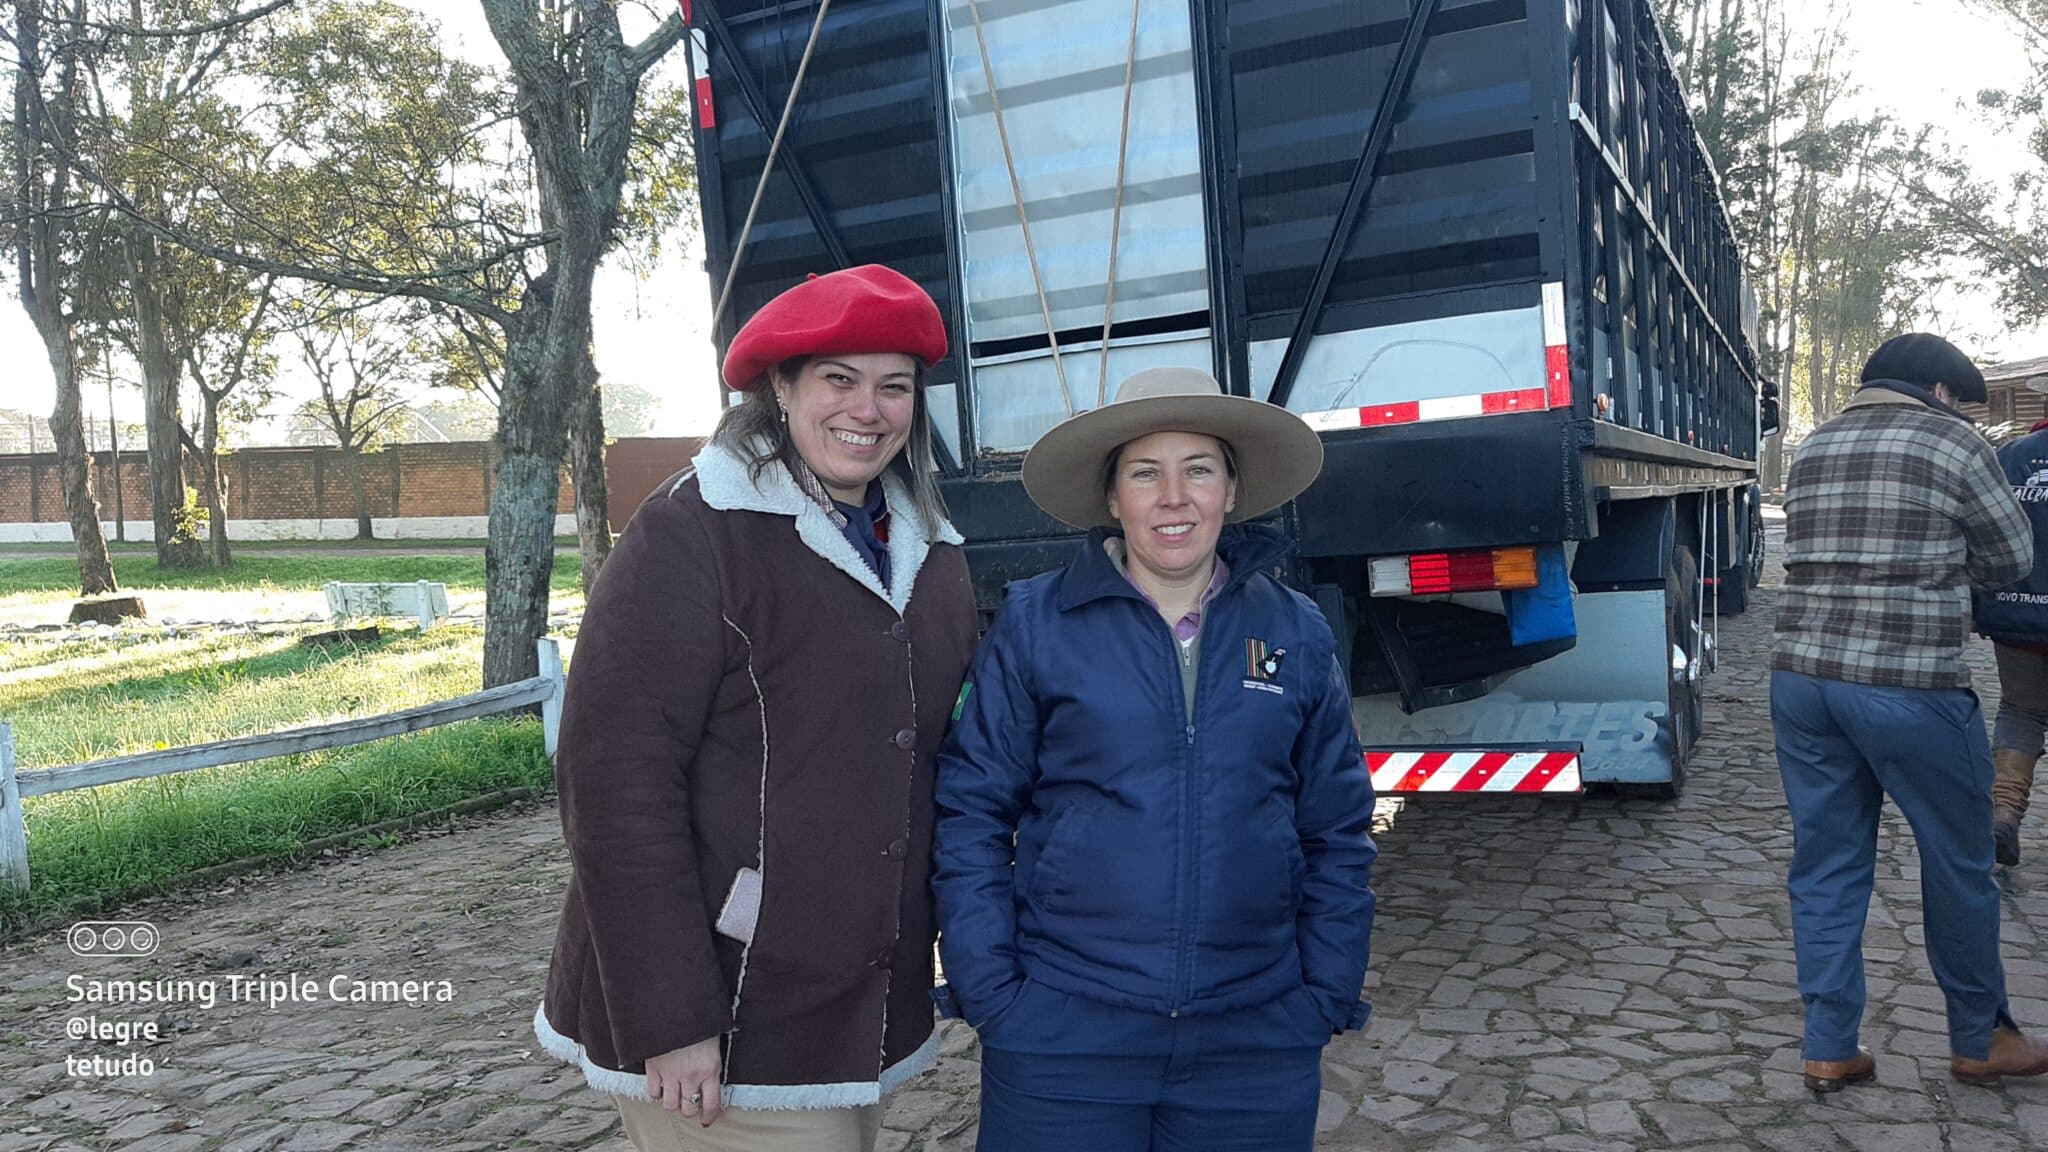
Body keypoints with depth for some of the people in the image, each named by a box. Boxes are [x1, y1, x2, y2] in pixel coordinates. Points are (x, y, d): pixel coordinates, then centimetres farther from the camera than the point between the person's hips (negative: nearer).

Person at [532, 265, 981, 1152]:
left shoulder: (931, 556, 6)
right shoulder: (692, 533, -14)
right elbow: (617, 781, -18)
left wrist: (937, 958, 12)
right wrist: (669, 1020, -19)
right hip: (718, 1031, -6)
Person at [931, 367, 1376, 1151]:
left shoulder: (1298, 635, 2)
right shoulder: (1034, 624, -5)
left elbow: (1337, 833, 7)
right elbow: (971, 814, -3)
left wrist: (1328, 997, 3)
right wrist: (990, 992, -7)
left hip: (1257, 1043, 2)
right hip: (1062, 1040, -2)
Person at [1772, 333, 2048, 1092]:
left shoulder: (1812, 449, 14)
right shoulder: (1953, 441, -3)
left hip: (1802, 677, 5)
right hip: (1908, 687, -5)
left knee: (1824, 865, 11)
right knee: (1958, 868, 13)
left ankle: (1829, 1051, 14)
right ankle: (1979, 1040, 29)